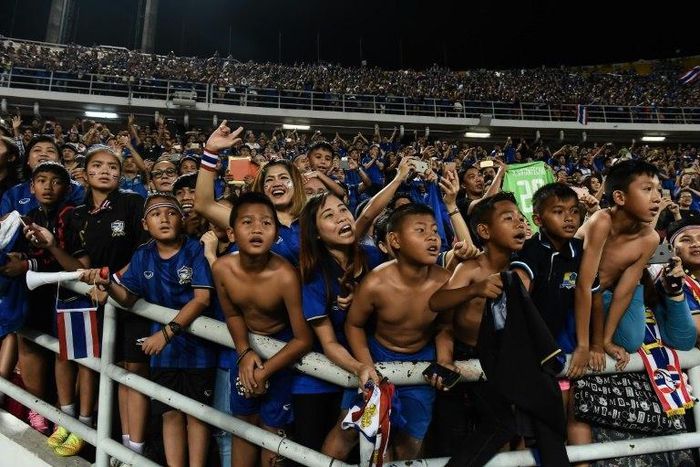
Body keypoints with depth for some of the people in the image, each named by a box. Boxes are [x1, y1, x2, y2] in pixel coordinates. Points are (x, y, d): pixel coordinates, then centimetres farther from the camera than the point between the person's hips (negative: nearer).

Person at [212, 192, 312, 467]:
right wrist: (244, 354, -15)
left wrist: (264, 372, -20)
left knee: (272, 425, 6)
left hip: (281, 345, -4)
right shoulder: (222, 268, -20)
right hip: (246, 343, 4)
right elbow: (233, 315, -2)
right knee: (244, 421, 17)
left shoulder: (284, 276, -32)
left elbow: (303, 340, -24)